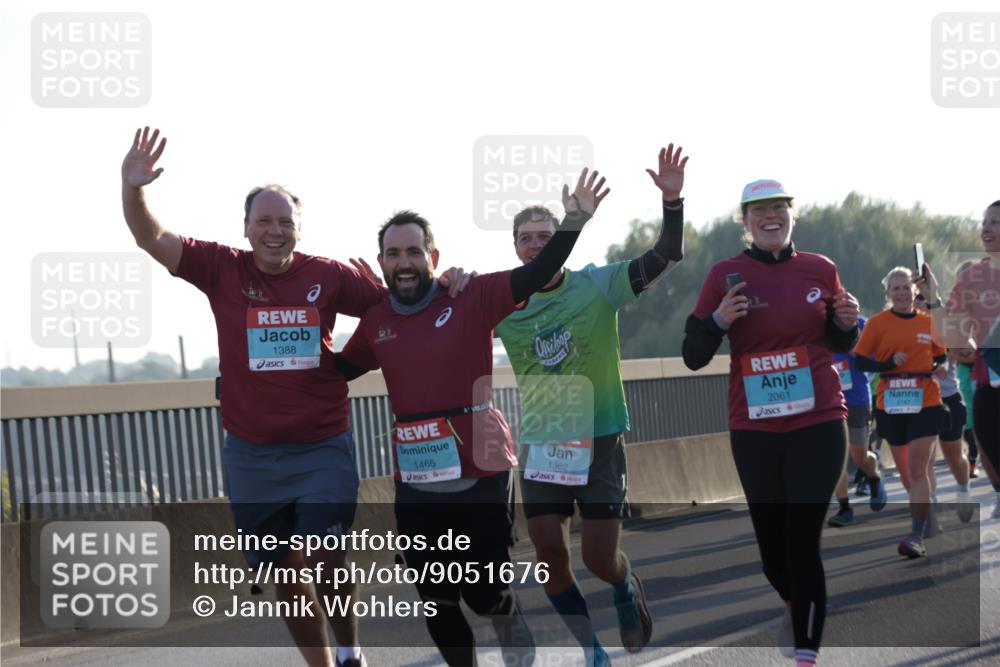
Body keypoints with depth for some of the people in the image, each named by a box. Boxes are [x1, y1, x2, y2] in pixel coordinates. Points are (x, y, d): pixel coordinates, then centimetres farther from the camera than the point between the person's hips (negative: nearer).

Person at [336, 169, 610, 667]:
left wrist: (574, 222, -27)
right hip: (415, 485, 4)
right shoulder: (375, 322, 7)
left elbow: (538, 274, -14)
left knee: (485, 593, 1)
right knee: (436, 602, 10)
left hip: (480, 478, -4)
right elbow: (338, 369, 24)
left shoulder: (472, 299, -6)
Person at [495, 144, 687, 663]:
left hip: (600, 437, -2)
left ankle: (627, 591, 35)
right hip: (540, 442, 2)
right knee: (549, 552, -4)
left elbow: (666, 256, -10)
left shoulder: (597, 285, -6)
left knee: (599, 558, -3)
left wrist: (672, 202, -26)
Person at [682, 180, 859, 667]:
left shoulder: (821, 270, 2)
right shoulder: (725, 275, -2)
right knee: (771, 542, 10)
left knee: (803, 541, -8)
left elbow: (840, 344, 16)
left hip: (818, 425, -1)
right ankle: (794, 607, 42)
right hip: (754, 431, 1)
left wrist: (847, 322, -6)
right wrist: (720, 320, -18)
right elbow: (693, 357, -1)